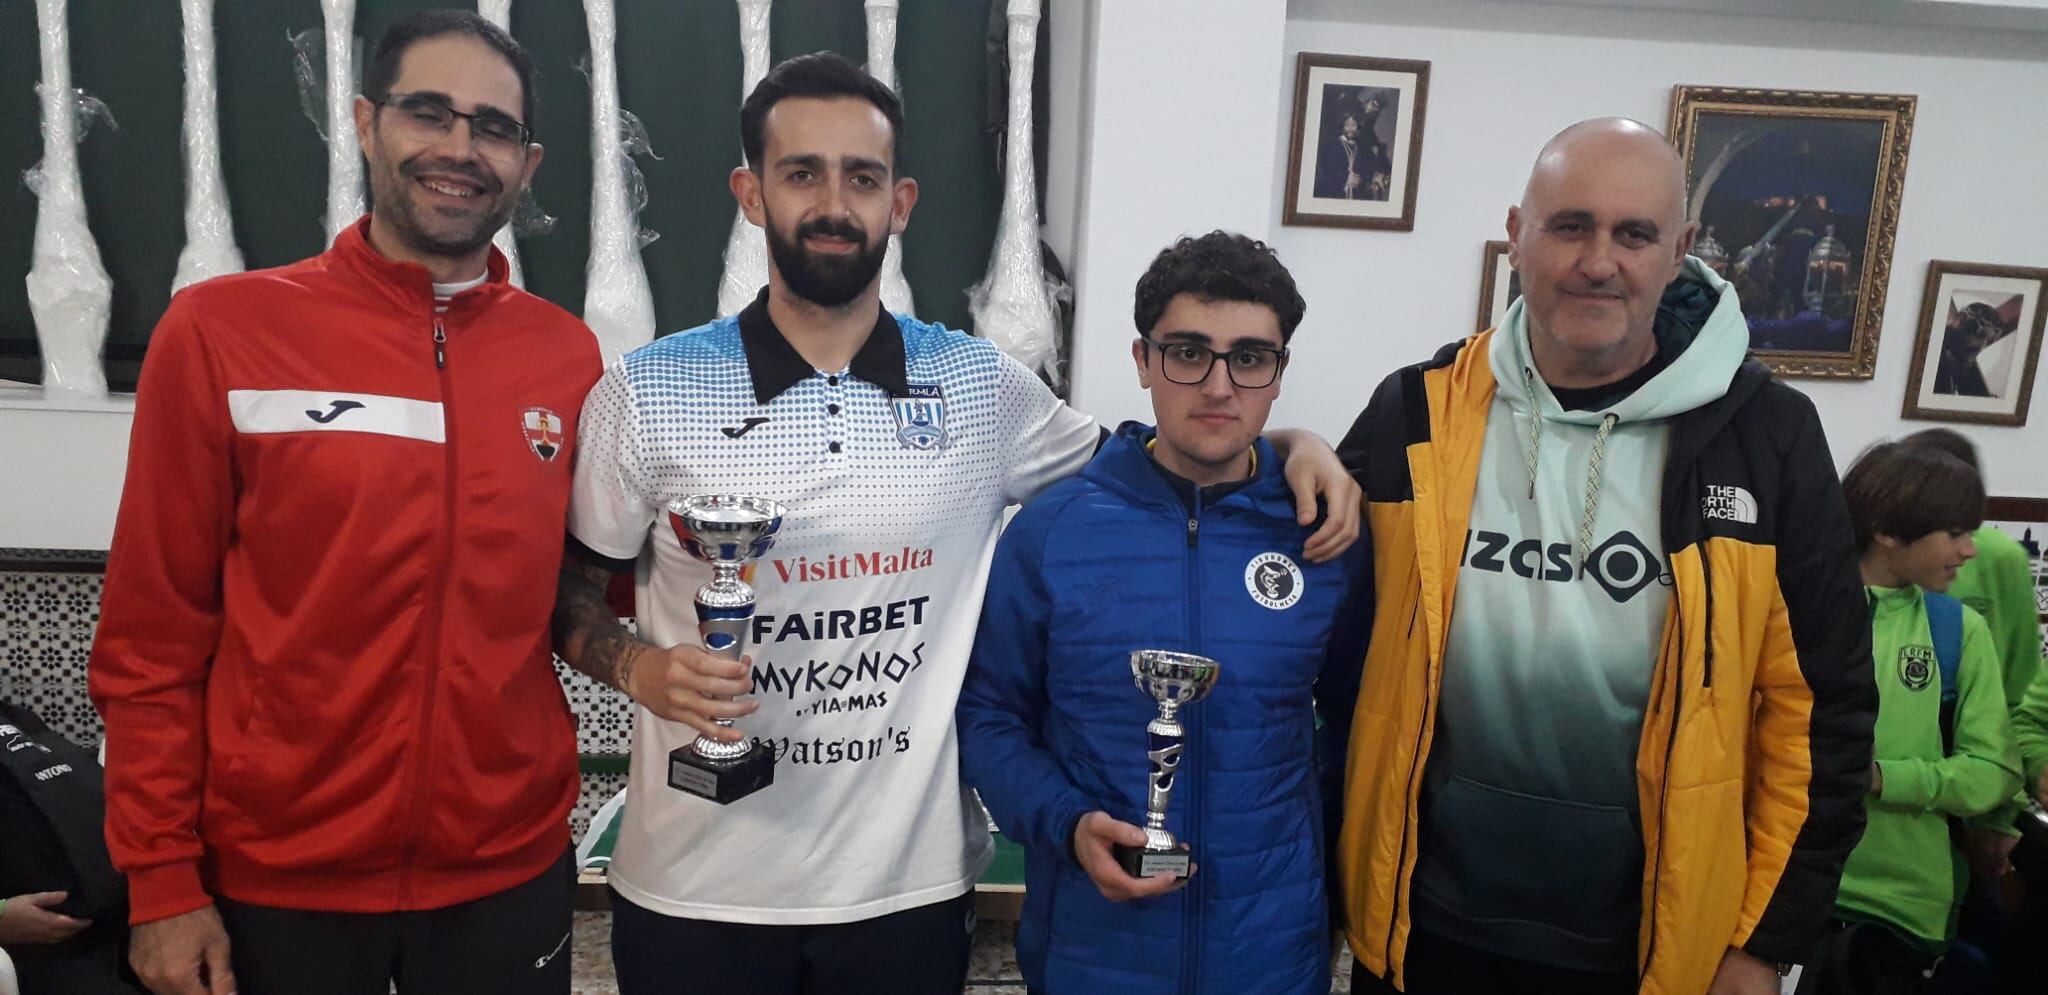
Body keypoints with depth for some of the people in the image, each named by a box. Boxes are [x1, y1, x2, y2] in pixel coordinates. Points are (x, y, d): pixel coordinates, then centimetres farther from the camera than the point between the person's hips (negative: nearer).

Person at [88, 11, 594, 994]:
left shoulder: (568, 355, -1)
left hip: (512, 867, 2)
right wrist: (162, 879, -4)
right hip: (277, 876, -1)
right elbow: (153, 635, -4)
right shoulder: (220, 331, -6)